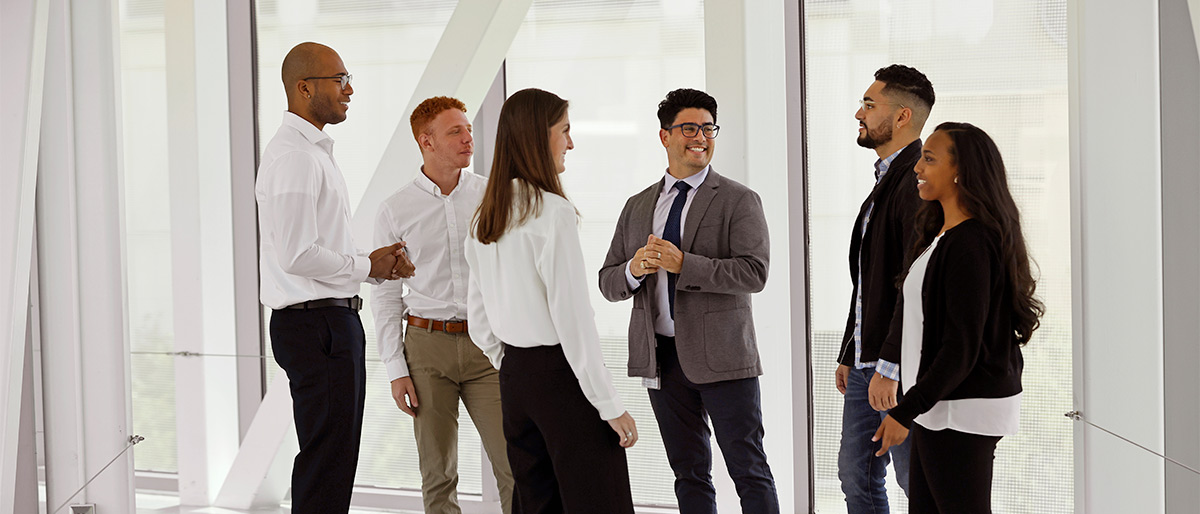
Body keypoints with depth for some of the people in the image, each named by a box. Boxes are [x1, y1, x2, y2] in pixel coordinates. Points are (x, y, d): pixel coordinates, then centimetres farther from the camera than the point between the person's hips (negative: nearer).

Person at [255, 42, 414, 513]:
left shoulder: (314, 152, 19)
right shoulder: (293, 156, -16)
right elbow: (298, 256, -23)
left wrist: (380, 263, 8)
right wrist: (367, 266, -10)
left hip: (332, 320, 11)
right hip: (315, 324, -11)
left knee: (335, 457, 14)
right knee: (327, 459, -8)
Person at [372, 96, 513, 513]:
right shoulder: (395, 210, 2)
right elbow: (386, 296, 5)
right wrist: (396, 370, -1)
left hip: (486, 343, 0)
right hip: (427, 343, 0)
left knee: (514, 466, -5)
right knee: (437, 475, 6)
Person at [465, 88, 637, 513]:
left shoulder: (485, 219, 10)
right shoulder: (552, 212, -14)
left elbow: (479, 322, 15)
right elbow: (573, 319, -17)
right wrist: (612, 406, -14)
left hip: (514, 377, 8)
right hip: (561, 374, -8)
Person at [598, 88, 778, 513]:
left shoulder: (738, 201, 0)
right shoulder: (637, 207, 13)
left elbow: (754, 273, -13)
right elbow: (608, 283, 12)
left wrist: (683, 264, -20)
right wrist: (634, 269, -11)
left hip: (721, 355, -4)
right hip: (661, 357, 4)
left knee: (749, 470, -2)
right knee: (689, 474, 11)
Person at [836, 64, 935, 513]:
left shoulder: (917, 182, -15)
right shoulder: (885, 181, 17)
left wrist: (890, 366, -24)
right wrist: (849, 355, 20)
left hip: (900, 365, -10)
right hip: (866, 362, 10)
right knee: (856, 475, 13)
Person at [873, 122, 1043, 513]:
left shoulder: (970, 244, -18)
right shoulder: (942, 235, 14)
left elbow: (961, 348, -21)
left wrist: (905, 411, -19)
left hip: (961, 414, -10)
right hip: (939, 408, 10)